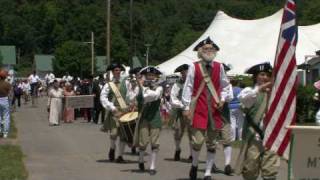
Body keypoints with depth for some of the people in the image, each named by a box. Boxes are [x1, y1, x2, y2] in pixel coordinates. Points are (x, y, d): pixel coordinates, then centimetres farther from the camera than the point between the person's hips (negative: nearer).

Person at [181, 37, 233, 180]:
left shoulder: (219, 67, 4)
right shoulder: (194, 67, -5)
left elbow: (225, 85, 16)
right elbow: (188, 87, -3)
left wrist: (222, 99, 1)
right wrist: (187, 107, -5)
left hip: (215, 108, 3)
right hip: (199, 108, -3)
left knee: (212, 142, 8)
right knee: (197, 140, -9)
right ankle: (194, 164, 20)